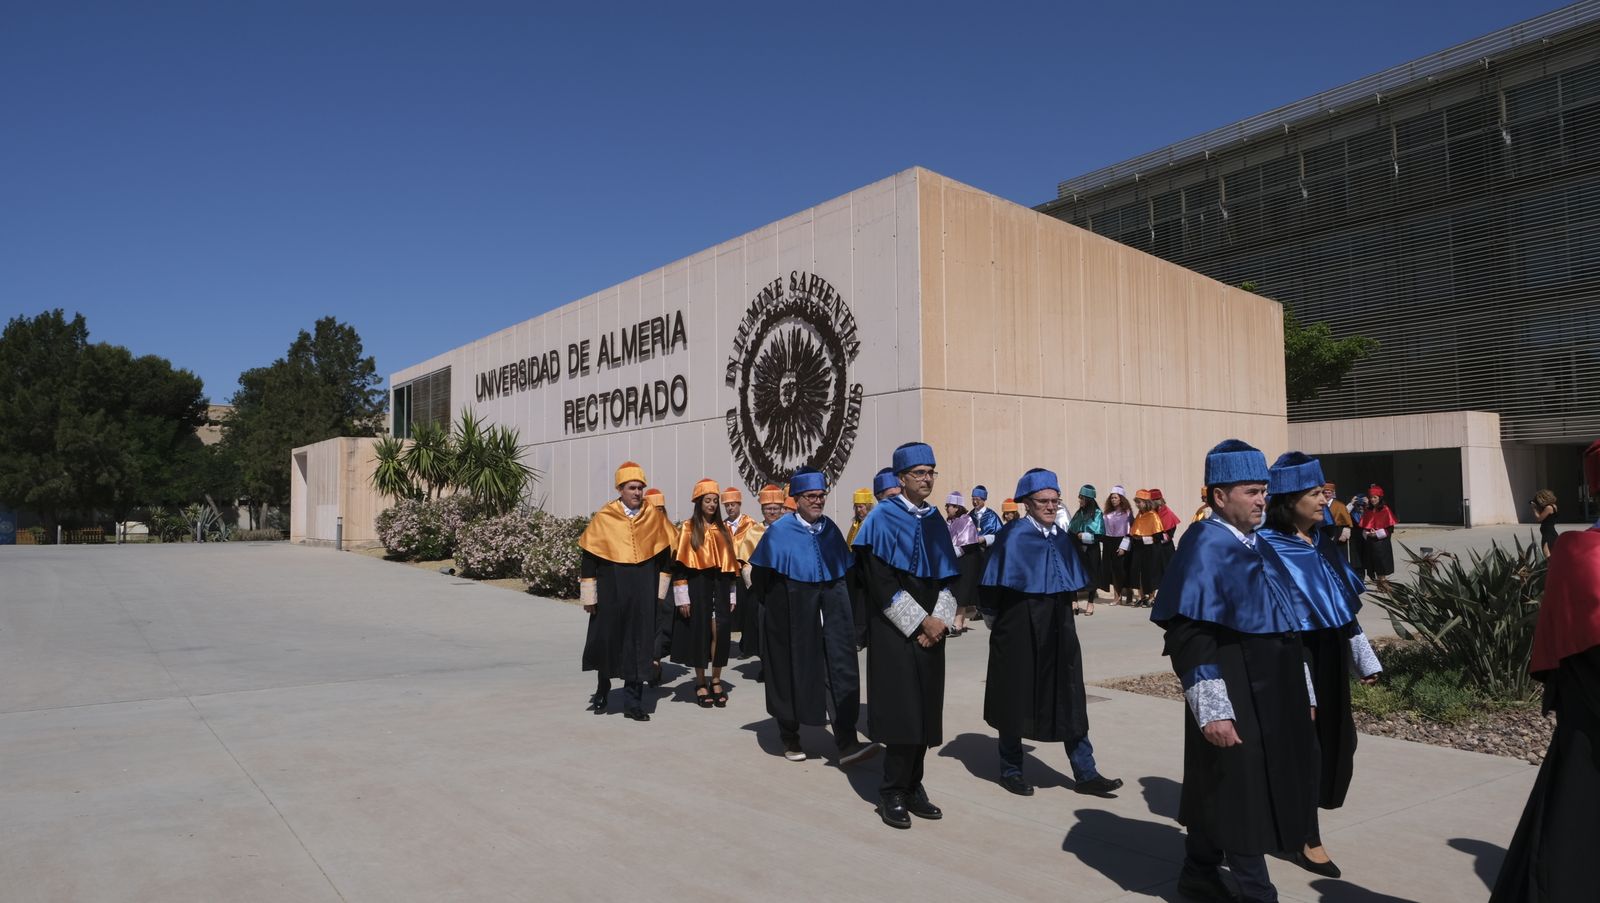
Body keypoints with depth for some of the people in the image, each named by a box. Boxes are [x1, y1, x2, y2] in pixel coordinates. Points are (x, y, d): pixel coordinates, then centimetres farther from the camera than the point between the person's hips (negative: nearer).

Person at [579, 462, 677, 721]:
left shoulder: (654, 517, -1)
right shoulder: (603, 518, -5)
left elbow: (664, 554, 8)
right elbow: (588, 557, -1)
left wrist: (660, 589, 6)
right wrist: (588, 596, -1)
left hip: (643, 592, 1)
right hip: (610, 590, -1)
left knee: (639, 643, 2)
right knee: (607, 639, 11)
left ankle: (633, 701, 12)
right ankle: (603, 689, 35)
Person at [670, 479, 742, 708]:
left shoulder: (724, 529, 11)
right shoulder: (688, 528, -2)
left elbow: (730, 563, 13)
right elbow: (680, 564, -6)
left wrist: (732, 595, 8)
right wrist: (682, 597, -11)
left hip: (720, 586, 4)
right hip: (697, 586, -3)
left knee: (720, 632, 0)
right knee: (700, 632, 0)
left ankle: (716, 682, 12)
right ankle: (700, 684, 11)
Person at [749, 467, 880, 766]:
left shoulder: (830, 529, 5)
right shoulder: (780, 532, -7)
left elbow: (844, 570, 15)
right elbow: (759, 574, -2)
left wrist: (838, 600, 8)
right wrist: (777, 606, 2)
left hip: (830, 612, 3)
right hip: (793, 617, -3)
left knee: (841, 670, -7)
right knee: (793, 673, 8)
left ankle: (846, 742, -8)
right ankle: (790, 739, 26)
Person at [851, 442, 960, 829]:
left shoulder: (935, 522, 11)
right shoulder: (883, 519, -8)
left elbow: (946, 576, 12)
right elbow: (881, 582, -14)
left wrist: (940, 619, -4)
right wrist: (919, 622, -14)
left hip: (930, 632, 6)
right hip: (894, 631, -6)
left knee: (926, 710, 7)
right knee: (902, 709, -5)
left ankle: (913, 787, 18)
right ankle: (892, 794, 7)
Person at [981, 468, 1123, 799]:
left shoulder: (1063, 538, 7)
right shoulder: (1013, 536, -11)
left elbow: (1072, 584, 16)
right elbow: (995, 585, -8)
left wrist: (1063, 608, 12)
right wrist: (995, 621, -4)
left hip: (1058, 628, 5)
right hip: (1019, 629, -5)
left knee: (1070, 700, 5)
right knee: (1016, 698, 6)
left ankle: (1085, 773, 11)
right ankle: (1010, 770, 20)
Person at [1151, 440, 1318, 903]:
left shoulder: (1259, 547, 10)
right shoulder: (1205, 546, -15)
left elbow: (1283, 625, 17)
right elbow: (1188, 634, -21)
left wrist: (1301, 691, 16)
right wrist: (1212, 708, -25)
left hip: (1270, 689, 8)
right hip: (1232, 691, -8)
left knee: (1224, 790, 18)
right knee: (1240, 792, 1)